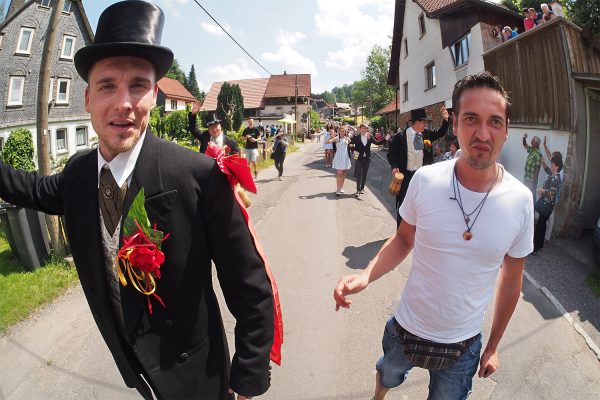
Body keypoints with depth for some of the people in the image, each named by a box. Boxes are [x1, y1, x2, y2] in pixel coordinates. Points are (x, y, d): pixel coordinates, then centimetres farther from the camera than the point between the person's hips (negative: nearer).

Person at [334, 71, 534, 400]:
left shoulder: (520, 200, -16)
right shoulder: (425, 180, -18)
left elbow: (511, 278, -3)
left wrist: (493, 346, 6)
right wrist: (366, 275, -21)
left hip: (463, 347, -1)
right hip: (404, 329, 1)